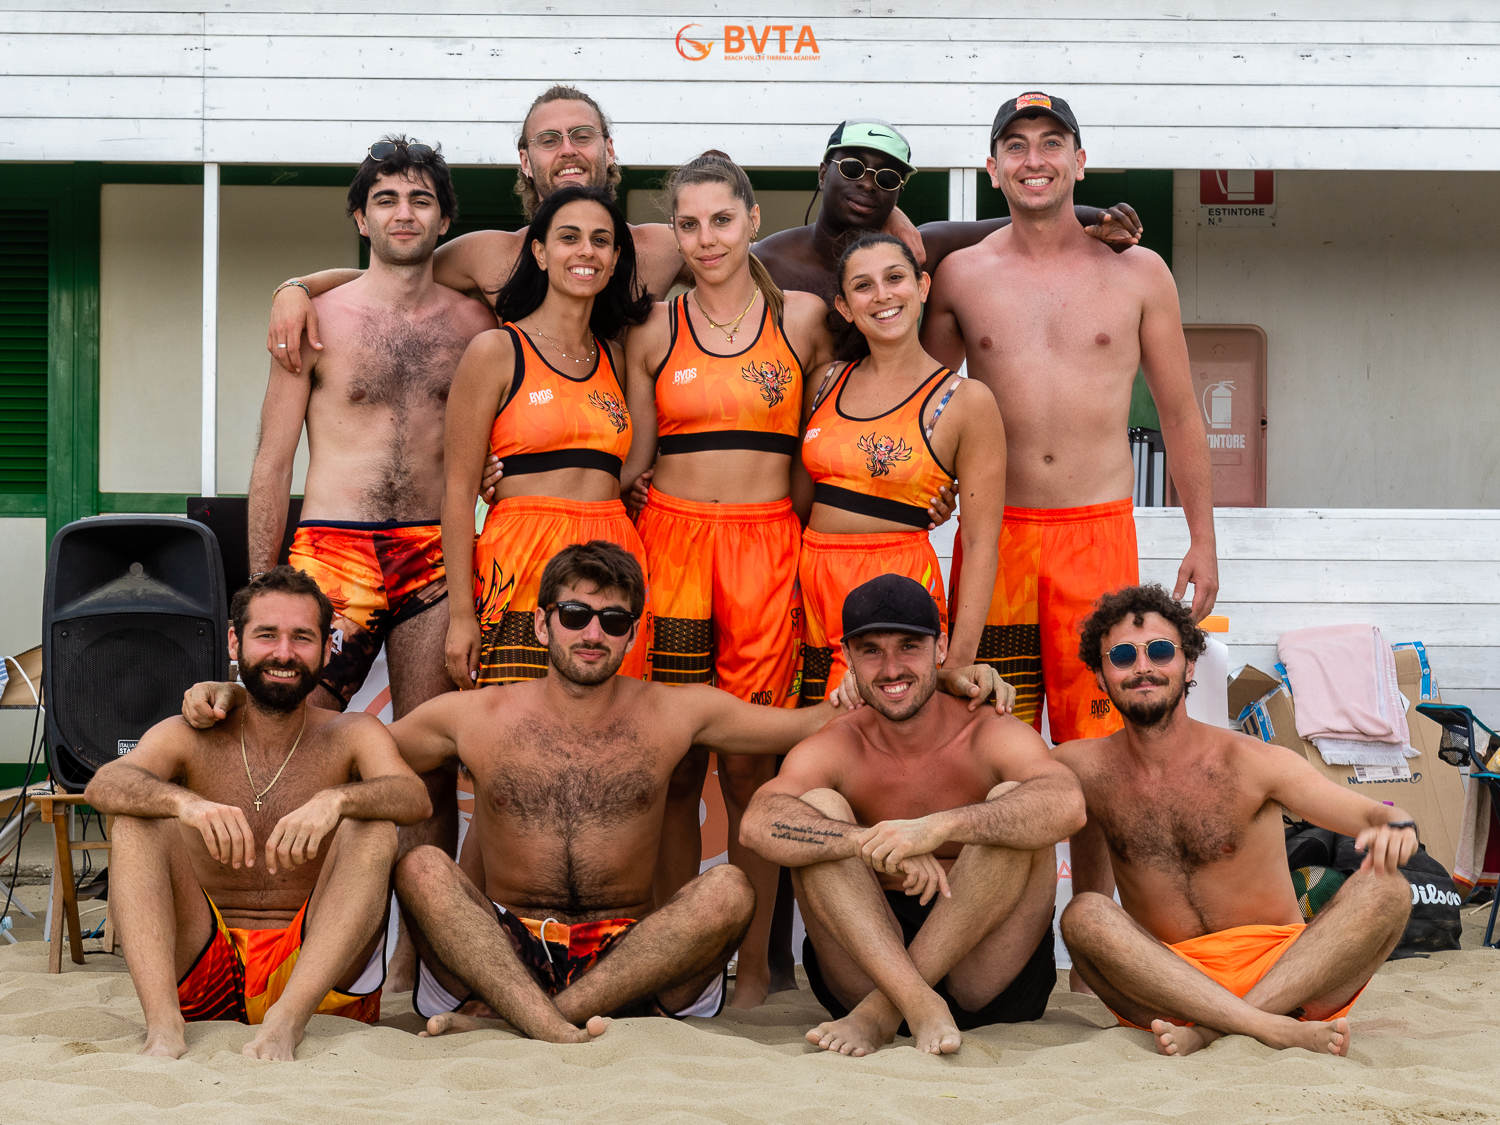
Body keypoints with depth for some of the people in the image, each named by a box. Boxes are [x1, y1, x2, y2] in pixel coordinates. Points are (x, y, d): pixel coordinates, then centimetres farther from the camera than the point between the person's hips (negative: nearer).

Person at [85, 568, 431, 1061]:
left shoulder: (351, 736, 4)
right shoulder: (190, 737, 5)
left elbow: (414, 798, -17)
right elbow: (104, 784, -15)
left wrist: (334, 801, -39)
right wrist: (186, 803, -37)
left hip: (314, 972, -1)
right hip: (204, 975, 1)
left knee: (373, 828, -20)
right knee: (136, 823, -14)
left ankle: (288, 1020, -35)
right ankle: (163, 1023, -31)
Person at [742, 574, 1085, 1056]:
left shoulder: (992, 736, -4)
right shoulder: (833, 749, 0)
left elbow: (1068, 805, -27)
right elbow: (759, 824, -22)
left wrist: (939, 827, -41)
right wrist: (872, 844, -38)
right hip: (865, 971, 1)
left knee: (1011, 804, -22)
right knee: (818, 809, -17)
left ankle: (880, 1012, -26)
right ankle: (918, 1006, -35)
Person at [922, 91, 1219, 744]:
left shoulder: (1137, 272, 5)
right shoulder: (960, 275, 7)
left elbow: (1179, 414, 10)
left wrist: (1202, 541, 8)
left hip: (1099, 535, -1)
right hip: (993, 534, 1)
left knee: (1096, 742, -4)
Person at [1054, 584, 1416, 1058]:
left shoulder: (1250, 762, -5)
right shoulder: (1083, 768, 1)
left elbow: (1371, 813, -14)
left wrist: (1394, 825, -33)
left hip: (1280, 972, 0)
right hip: (1162, 980, 0)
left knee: (1387, 891, -24)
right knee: (1083, 914, -29)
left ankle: (1208, 1032, -35)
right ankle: (1278, 1031, -39)